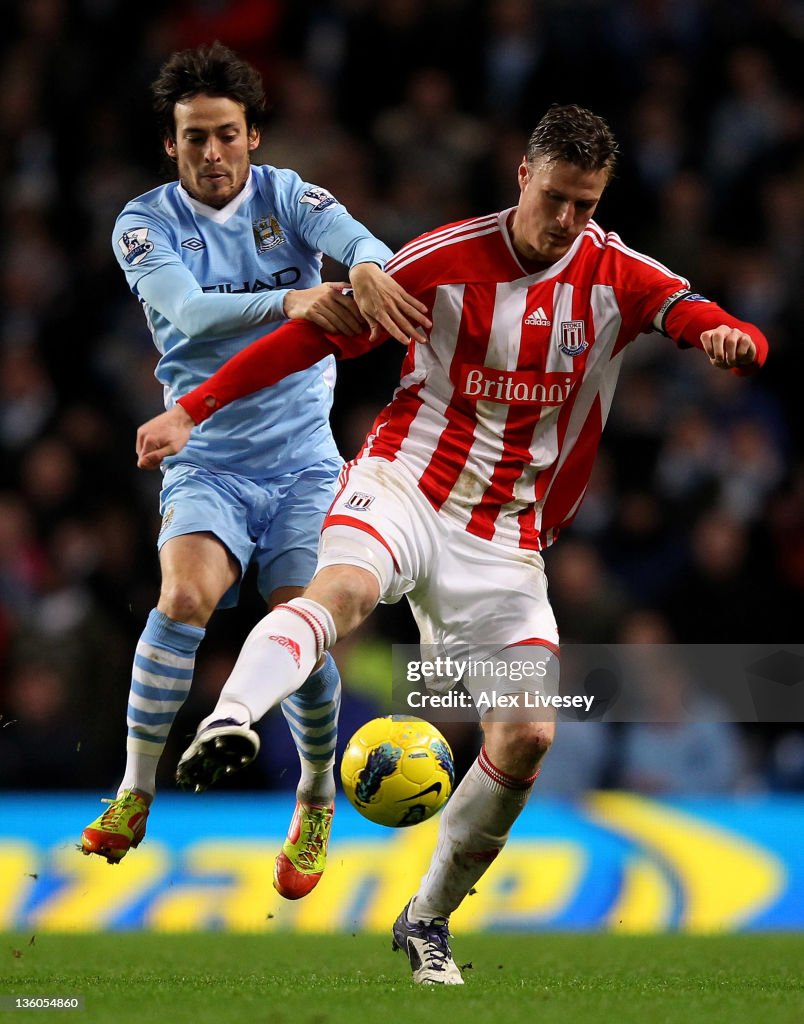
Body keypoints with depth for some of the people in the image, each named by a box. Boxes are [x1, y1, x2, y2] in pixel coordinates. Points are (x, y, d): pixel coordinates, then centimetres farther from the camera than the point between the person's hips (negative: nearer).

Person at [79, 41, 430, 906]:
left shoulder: (284, 195, 2)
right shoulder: (145, 224, -3)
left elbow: (354, 237, -19)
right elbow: (188, 309, -22)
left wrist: (367, 270, -45)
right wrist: (290, 300, -39)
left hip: (305, 462, 1)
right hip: (207, 466, -1)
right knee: (185, 597, -27)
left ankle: (315, 804, 15)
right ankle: (134, 795, -14)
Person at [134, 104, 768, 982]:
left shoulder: (620, 278, 1)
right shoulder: (444, 259, -3)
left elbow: (710, 324, -12)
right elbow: (316, 334, 2)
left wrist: (731, 339, -39)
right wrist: (194, 409, -2)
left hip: (508, 531, 3)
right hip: (405, 481, -3)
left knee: (527, 737, -7)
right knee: (345, 587, -37)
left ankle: (427, 919, 11)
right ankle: (227, 722, -61)